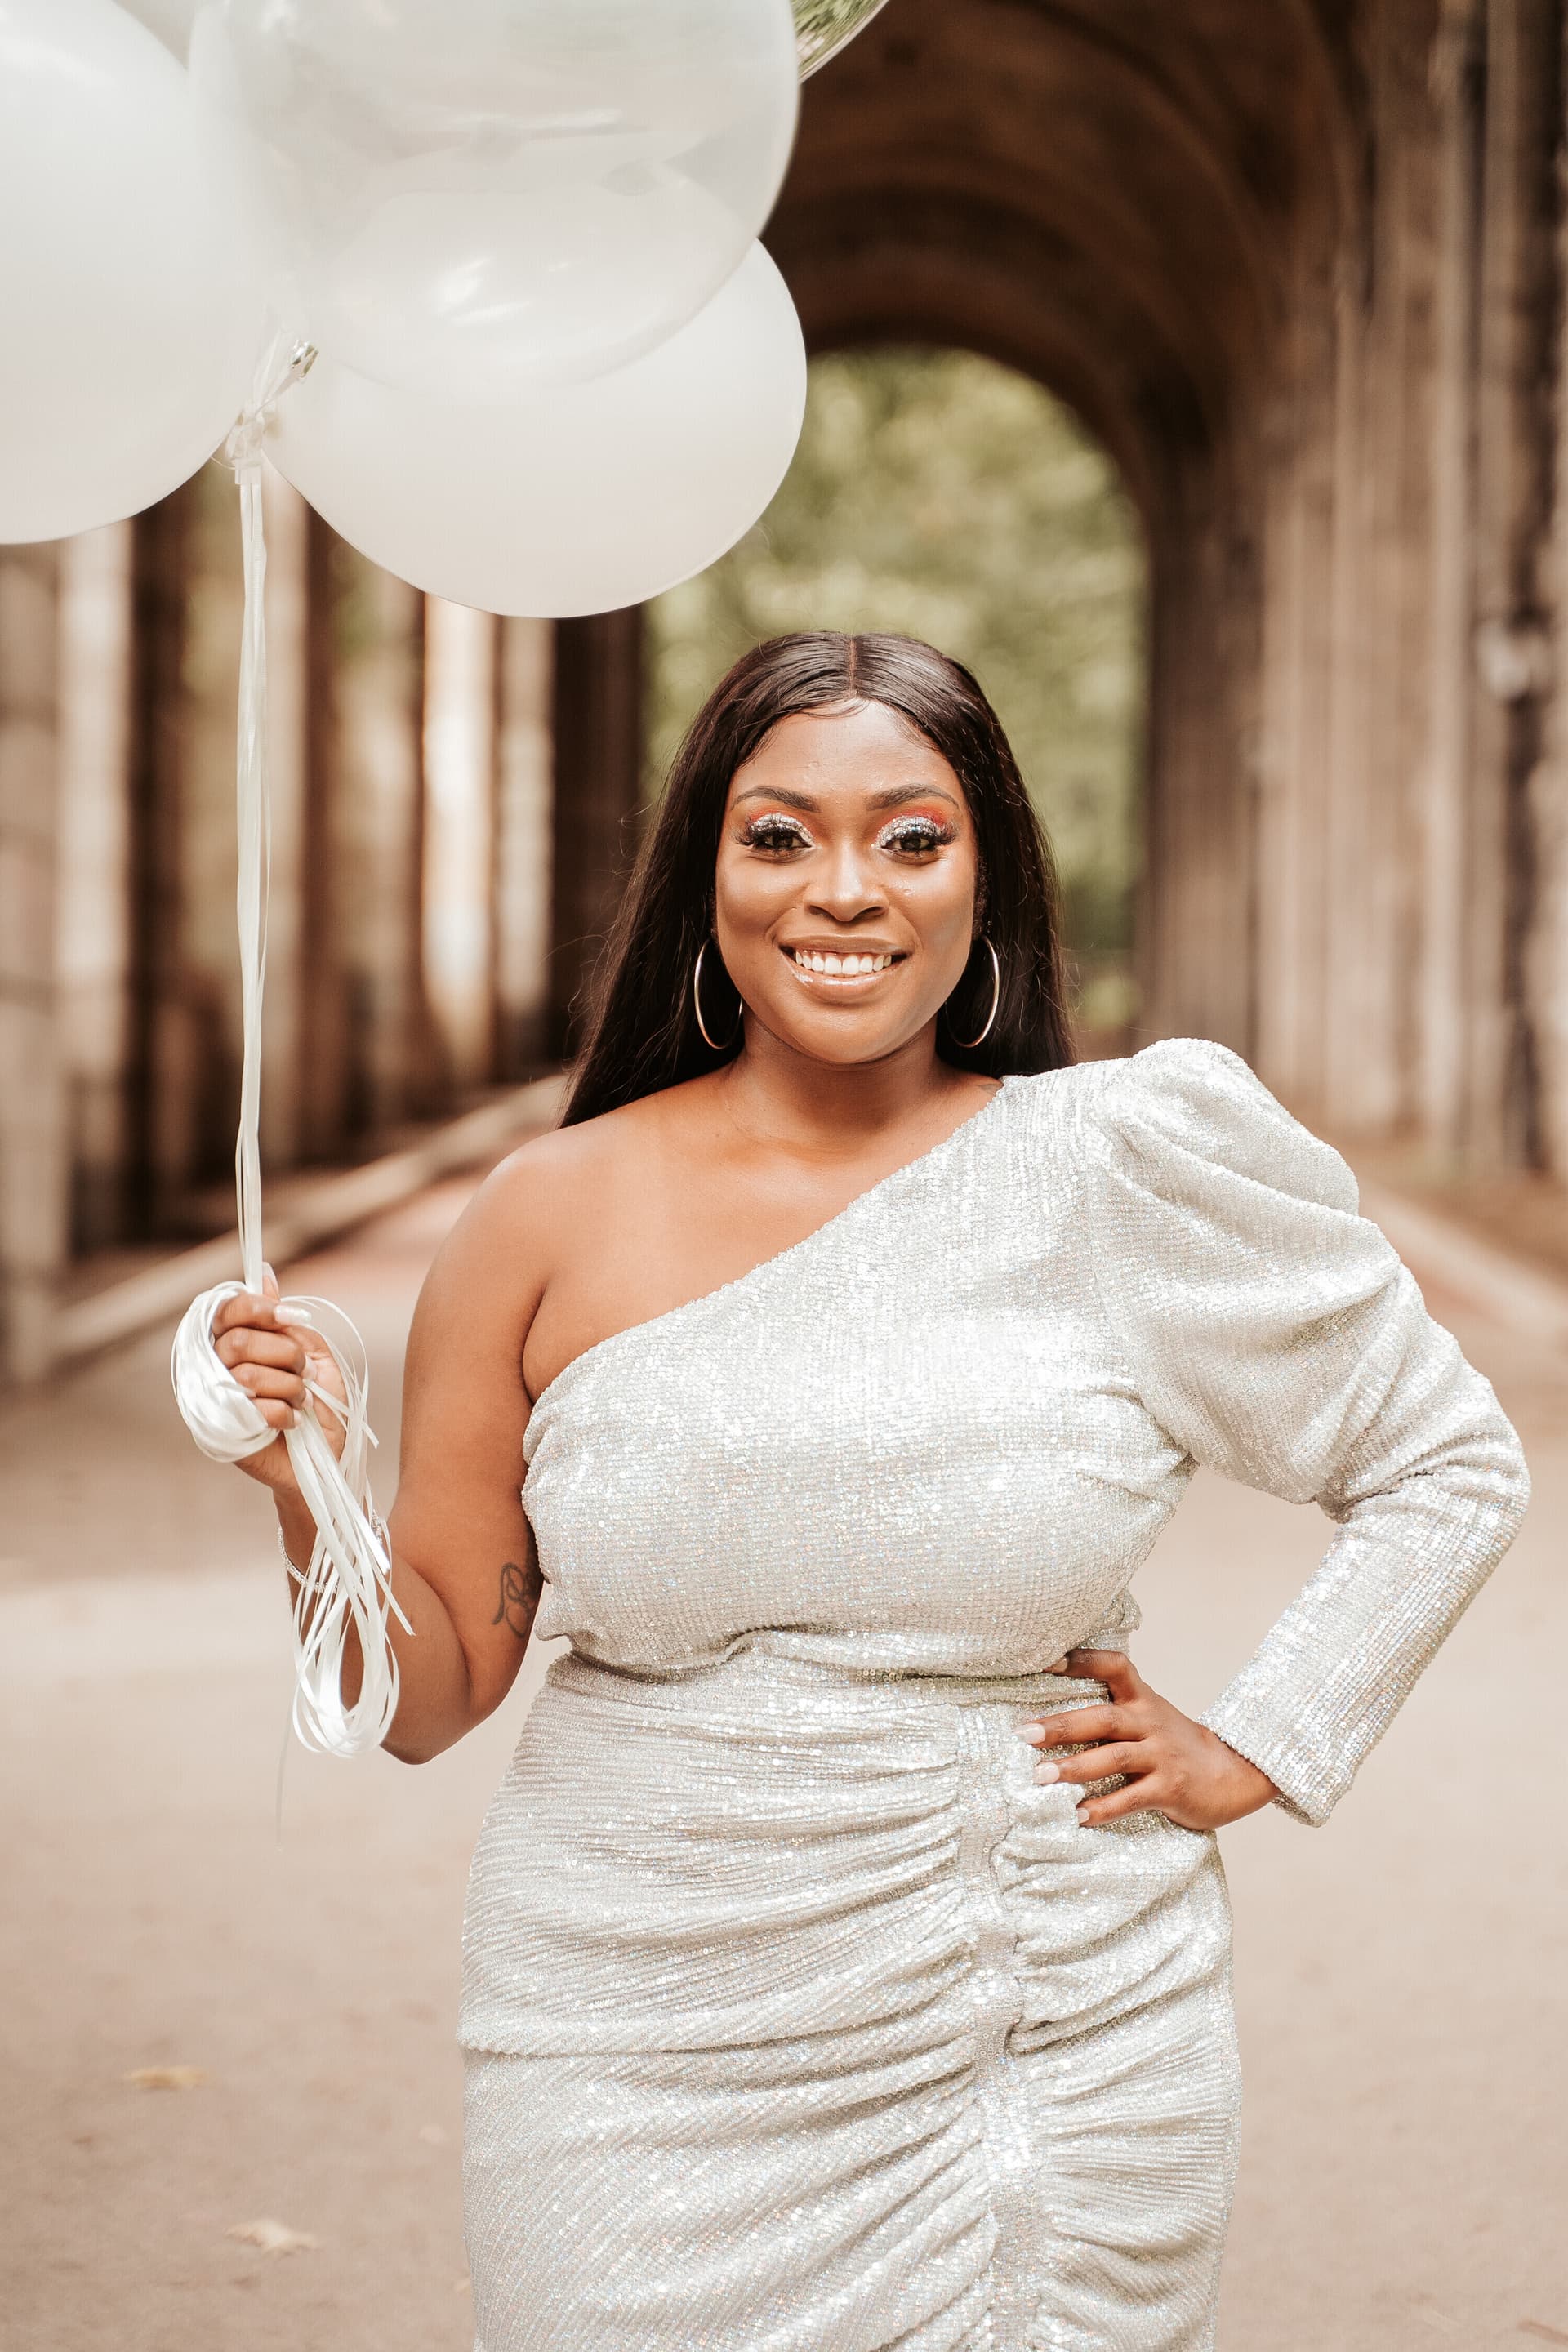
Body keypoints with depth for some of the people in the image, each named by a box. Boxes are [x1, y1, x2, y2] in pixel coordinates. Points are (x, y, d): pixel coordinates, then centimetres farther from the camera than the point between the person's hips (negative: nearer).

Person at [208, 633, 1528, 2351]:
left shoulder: (1126, 1165, -4)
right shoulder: (550, 1217, -2)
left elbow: (1447, 1465, 8)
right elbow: (428, 1693, 2)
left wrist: (1257, 1748, 1)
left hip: (1051, 2060, 0)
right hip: (638, 2064, 0)